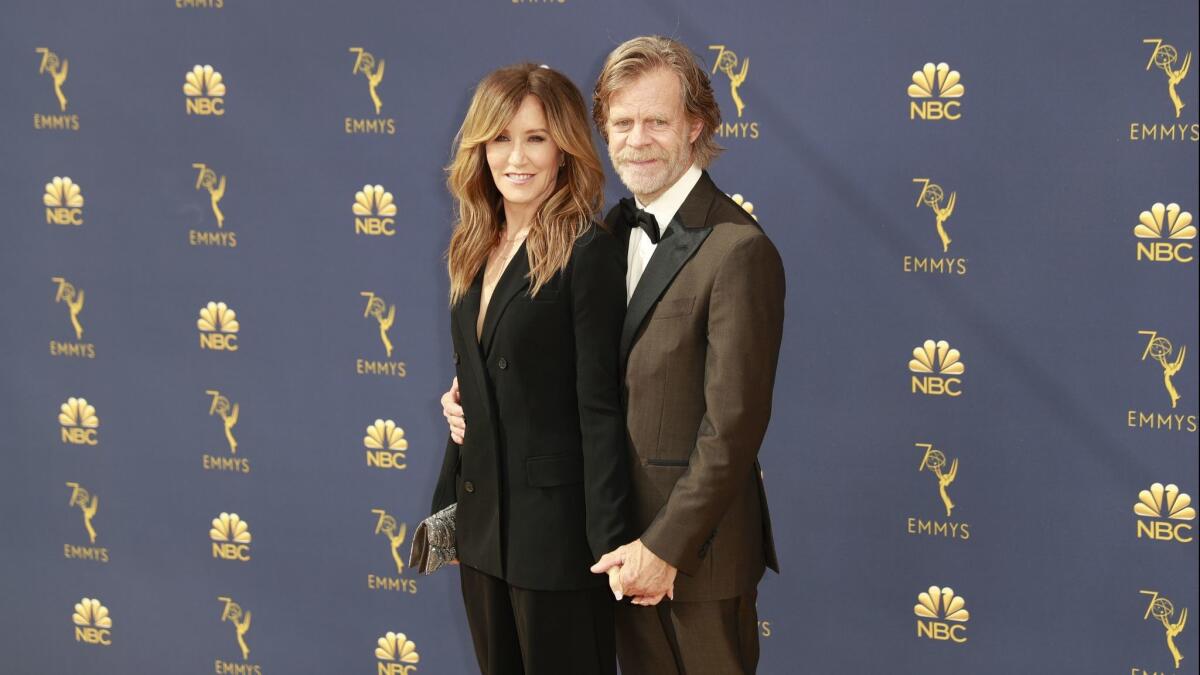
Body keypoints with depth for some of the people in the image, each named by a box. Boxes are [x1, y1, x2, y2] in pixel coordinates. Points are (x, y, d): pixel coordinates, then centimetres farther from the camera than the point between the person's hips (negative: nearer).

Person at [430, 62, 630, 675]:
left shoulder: (587, 252, -14)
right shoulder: (478, 251, 8)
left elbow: (600, 409, -16)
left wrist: (611, 542, -17)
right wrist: (445, 504, 17)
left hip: (555, 527, -7)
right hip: (482, 528, 7)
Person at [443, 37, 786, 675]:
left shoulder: (737, 250, -19)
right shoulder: (616, 229, 7)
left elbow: (732, 427, -20)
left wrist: (666, 546, -18)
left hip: (695, 542, -7)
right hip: (624, 535, 7)